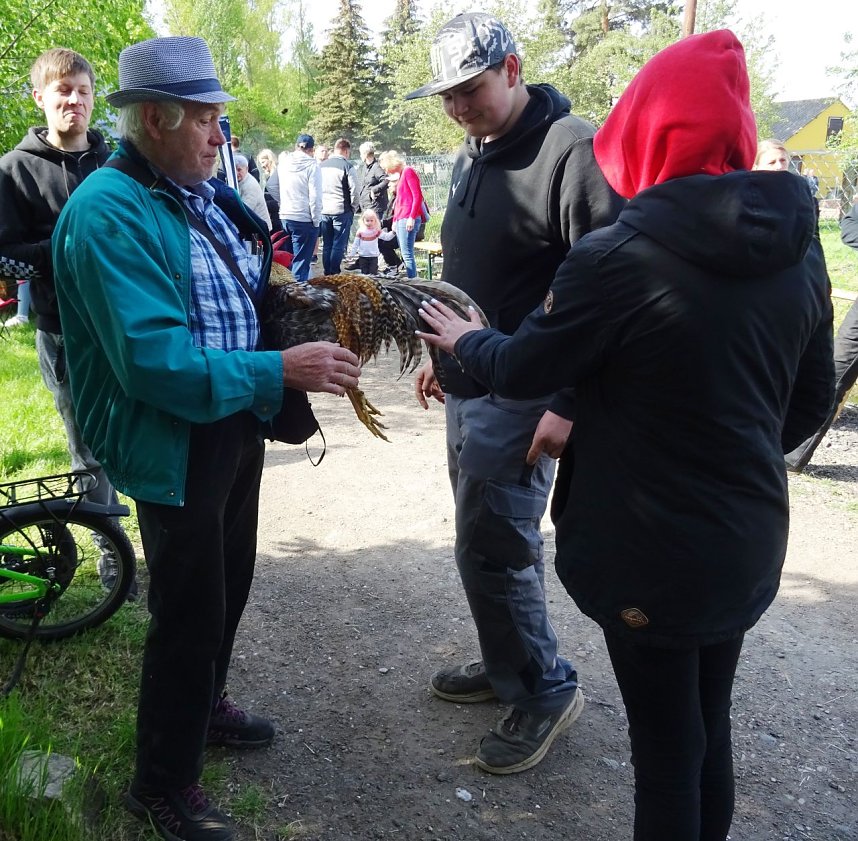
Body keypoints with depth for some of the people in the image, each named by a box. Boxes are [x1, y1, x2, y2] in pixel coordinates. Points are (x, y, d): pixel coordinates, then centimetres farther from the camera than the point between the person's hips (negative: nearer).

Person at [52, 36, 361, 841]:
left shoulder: (203, 192, 4)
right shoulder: (108, 213, -23)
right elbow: (153, 360, -30)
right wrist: (282, 369, -29)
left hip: (235, 422, 9)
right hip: (174, 442, -9)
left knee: (228, 580, 24)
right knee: (189, 609, 4)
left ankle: (202, 703, 51)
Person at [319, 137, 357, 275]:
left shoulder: (321, 166, 10)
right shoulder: (347, 166, -7)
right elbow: (354, 190, -8)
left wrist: (320, 205, 16)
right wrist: (352, 207, 4)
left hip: (324, 211, 5)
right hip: (342, 211, -5)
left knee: (327, 245, 11)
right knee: (339, 245, -1)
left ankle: (327, 273, 14)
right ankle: (334, 273, -3)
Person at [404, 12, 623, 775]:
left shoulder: (573, 151, -17)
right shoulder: (474, 153, 12)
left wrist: (572, 405, -22)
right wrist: (443, 355, 23)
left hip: (522, 399, -8)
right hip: (469, 389, 9)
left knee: (491, 549, -3)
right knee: (491, 540, 16)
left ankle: (545, 689, 16)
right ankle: (508, 665, 33)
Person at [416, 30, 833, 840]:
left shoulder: (618, 256, -21)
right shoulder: (798, 245, -1)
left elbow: (522, 370, -8)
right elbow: (811, 400, 9)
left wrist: (465, 339, 13)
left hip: (653, 548, -6)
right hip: (749, 538, 6)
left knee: (664, 741, 11)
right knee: (709, 726, 23)